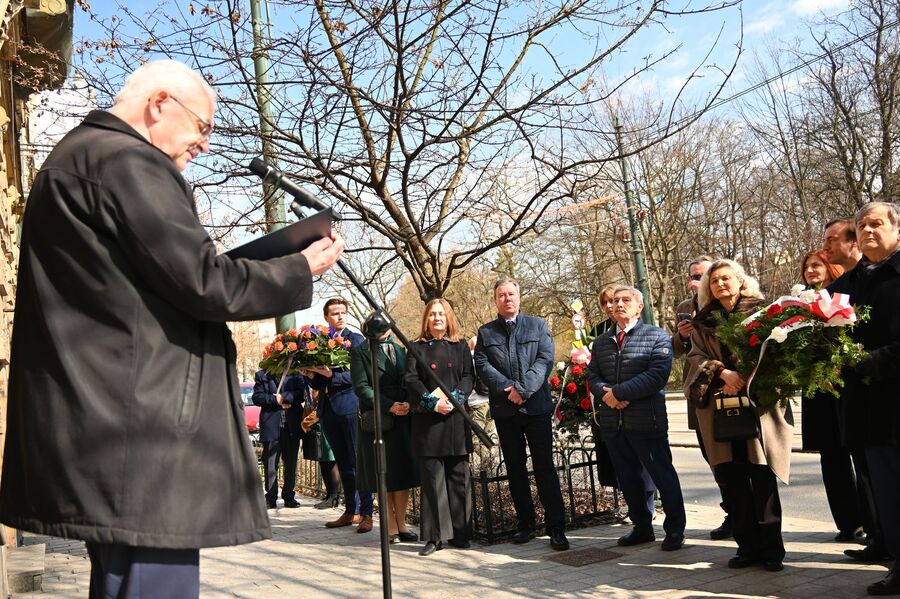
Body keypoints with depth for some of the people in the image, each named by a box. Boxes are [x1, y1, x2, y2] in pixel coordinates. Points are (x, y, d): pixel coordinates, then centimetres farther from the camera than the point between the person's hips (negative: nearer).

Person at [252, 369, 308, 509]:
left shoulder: (295, 374, 9)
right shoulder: (262, 375, 10)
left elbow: (302, 394, -2)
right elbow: (257, 397, 0)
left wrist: (284, 397, -12)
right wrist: (275, 400, -12)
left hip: (291, 427, 1)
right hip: (271, 425, 0)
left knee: (291, 463, 4)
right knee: (270, 464, 0)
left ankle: (289, 496, 13)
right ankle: (271, 497, 6)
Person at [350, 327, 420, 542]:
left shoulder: (400, 350, 17)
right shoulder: (360, 352, 0)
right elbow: (361, 387, -8)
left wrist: (408, 403, -6)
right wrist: (389, 406, -15)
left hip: (403, 418, 4)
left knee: (404, 472, 4)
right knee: (384, 475, 1)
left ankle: (401, 524, 12)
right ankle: (390, 527, 9)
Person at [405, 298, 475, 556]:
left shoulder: (460, 347, 12)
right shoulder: (417, 348, 9)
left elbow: (469, 377, 4)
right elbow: (411, 380, -1)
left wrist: (454, 398, -13)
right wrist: (433, 402, -14)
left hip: (456, 418, 1)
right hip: (427, 420, -1)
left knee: (458, 476, 3)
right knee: (432, 477, -1)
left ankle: (460, 533, 10)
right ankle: (434, 536, 3)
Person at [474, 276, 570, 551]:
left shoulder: (538, 325, 7)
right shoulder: (485, 332, 10)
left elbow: (545, 360, -4)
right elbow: (482, 365, -1)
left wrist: (523, 389, -16)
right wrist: (508, 388, -15)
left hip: (536, 405, -2)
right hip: (504, 409, 2)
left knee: (545, 466, -3)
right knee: (515, 468, 8)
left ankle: (556, 527, 1)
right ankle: (525, 524, 17)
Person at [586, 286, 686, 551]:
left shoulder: (657, 337, -3)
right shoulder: (601, 342, 14)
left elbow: (657, 375, -16)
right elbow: (592, 376, 10)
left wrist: (619, 392, -18)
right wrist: (605, 393, -13)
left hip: (647, 420, -5)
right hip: (612, 422, 6)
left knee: (662, 475, 3)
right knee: (627, 477, 15)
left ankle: (675, 530, 18)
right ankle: (642, 527, 30)